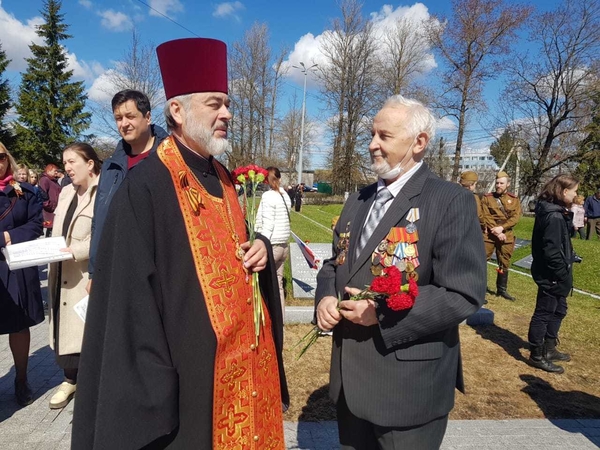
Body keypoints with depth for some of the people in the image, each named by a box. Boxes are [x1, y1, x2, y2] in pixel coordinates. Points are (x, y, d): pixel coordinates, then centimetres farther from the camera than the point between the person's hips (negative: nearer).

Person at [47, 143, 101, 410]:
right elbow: (58, 233, 19)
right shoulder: (66, 192, 15)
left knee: (88, 327, 1)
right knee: (65, 325, 13)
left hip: (88, 275, -7)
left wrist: (75, 251, -23)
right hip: (62, 273, 8)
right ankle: (70, 378, 30)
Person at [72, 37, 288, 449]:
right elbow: (130, 293, -17)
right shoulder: (144, 187, -15)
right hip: (190, 365, -7)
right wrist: (152, 382, -17)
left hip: (244, 354, 8)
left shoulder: (222, 178, 9)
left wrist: (260, 248, -4)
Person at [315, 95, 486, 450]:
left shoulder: (451, 201, -13)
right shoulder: (359, 200, 10)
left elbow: (464, 294, -19)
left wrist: (382, 313, -22)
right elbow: (335, 263, 15)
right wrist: (326, 297, -6)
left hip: (410, 383, -6)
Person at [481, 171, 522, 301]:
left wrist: (501, 228, -18)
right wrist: (496, 231, -16)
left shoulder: (514, 200, 7)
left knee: (504, 264, 12)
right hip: (489, 234, -2)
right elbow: (486, 216, -6)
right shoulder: (487, 198, 1)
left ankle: (502, 289, 26)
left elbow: (516, 217, -4)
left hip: (506, 236, 3)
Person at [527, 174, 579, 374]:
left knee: (558, 311, 22)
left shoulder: (557, 212, 9)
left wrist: (571, 224, 5)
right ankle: (537, 356, 16)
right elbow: (552, 251, -25)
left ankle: (549, 349, 36)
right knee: (544, 313, 2)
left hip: (555, 274, 11)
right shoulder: (554, 216, -23)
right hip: (551, 275, -11)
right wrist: (564, 274, -20)